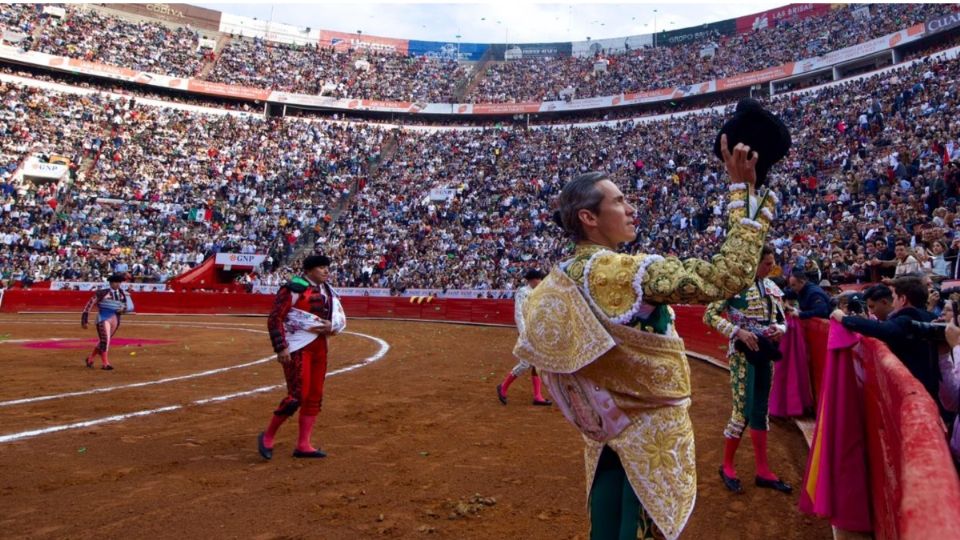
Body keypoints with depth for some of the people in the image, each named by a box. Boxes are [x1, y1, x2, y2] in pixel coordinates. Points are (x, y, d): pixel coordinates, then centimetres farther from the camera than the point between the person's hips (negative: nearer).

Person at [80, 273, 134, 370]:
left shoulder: (123, 294, 5)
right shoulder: (102, 293, -7)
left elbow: (130, 306, 9)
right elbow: (89, 305, -2)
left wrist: (123, 309, -14)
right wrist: (84, 320, -2)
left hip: (115, 319, 5)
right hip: (103, 318, -5)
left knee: (104, 341, 15)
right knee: (105, 340, -11)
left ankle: (89, 358, 35)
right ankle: (105, 363, -3)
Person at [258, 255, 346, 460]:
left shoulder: (328, 292, 13)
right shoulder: (293, 288, -10)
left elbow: (341, 319, 19)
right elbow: (274, 319, -13)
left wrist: (331, 325, -5)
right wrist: (281, 348, -19)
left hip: (319, 347, 8)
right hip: (297, 348, -8)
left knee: (315, 396, 8)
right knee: (297, 396, -11)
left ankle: (303, 445, 18)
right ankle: (268, 436, 10)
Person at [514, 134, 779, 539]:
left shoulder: (557, 284, -1)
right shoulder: (630, 273, -24)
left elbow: (553, 350, 10)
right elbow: (729, 276, -26)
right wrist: (743, 189, -19)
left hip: (604, 429, 7)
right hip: (651, 430, -7)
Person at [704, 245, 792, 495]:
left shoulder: (771, 287, 8)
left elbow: (782, 319, 16)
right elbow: (709, 315, -14)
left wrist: (779, 329, -8)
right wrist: (738, 332, -23)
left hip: (765, 353, 7)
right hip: (743, 354, -6)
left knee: (760, 411, 12)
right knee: (743, 411, -4)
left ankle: (763, 470, 22)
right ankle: (727, 466, 14)